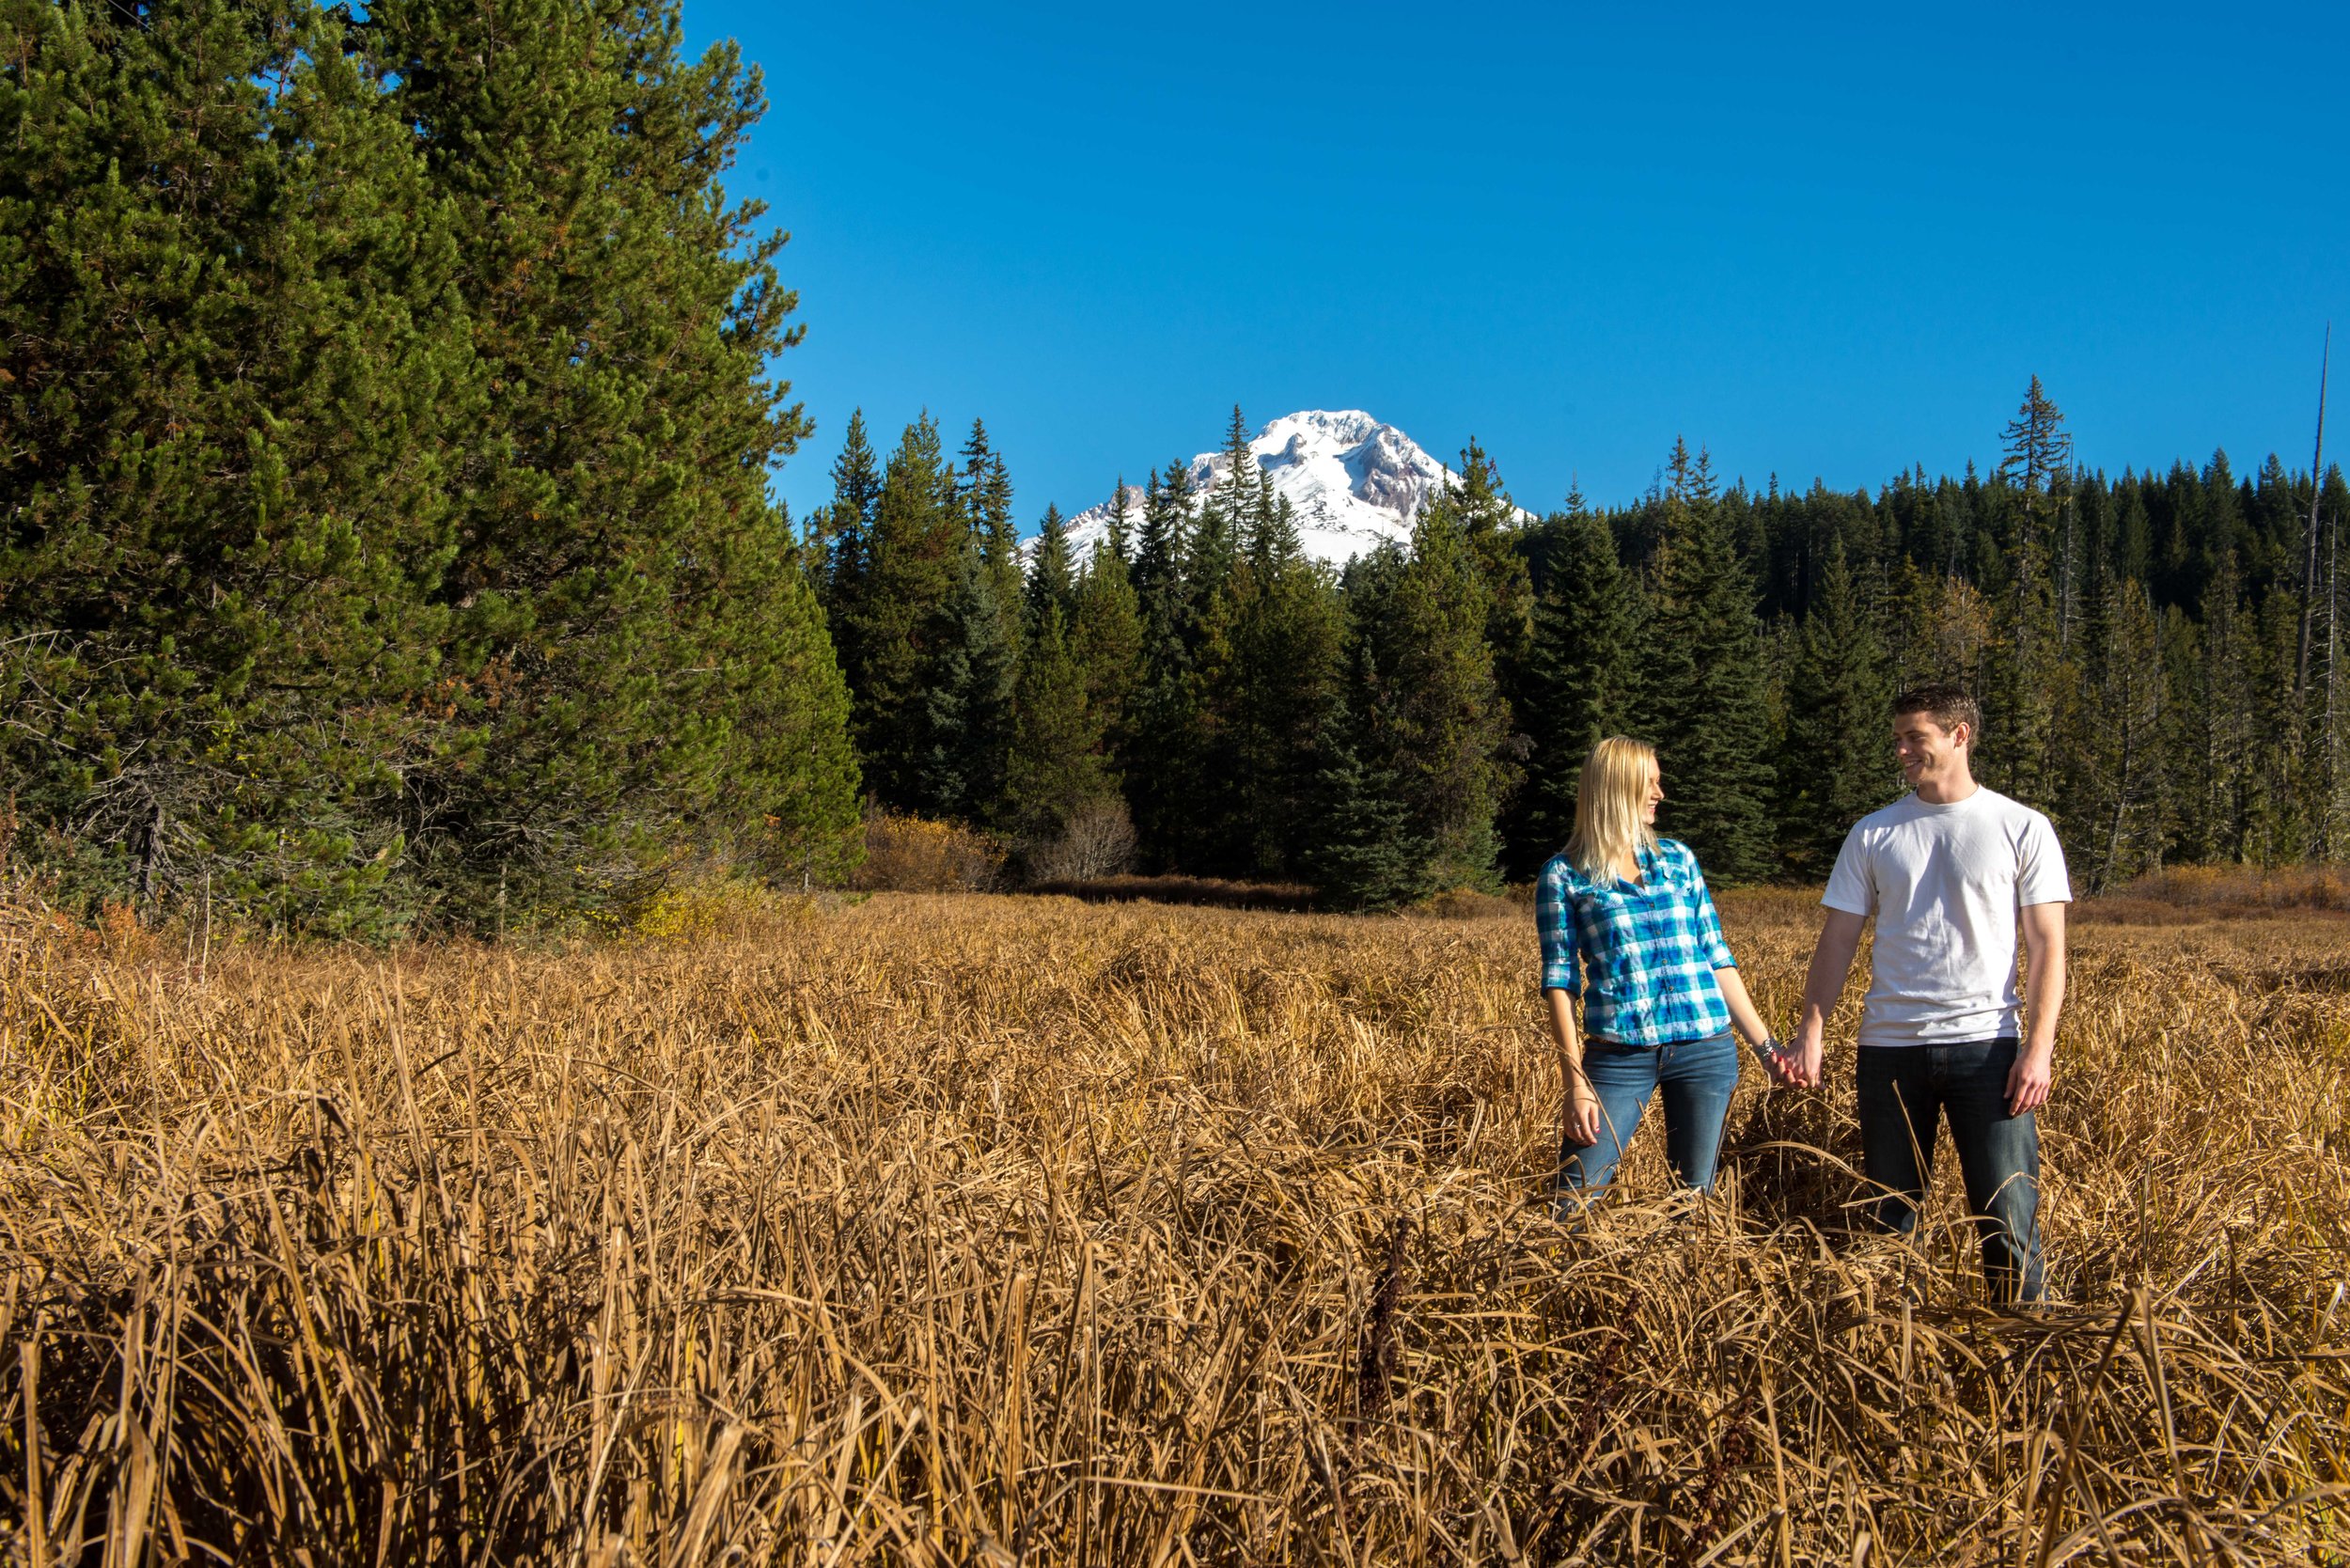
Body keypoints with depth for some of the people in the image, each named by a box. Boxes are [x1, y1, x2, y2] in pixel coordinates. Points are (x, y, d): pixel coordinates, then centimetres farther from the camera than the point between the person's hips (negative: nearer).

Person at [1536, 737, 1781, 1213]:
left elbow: (1717, 958, 14)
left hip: (1706, 1049, 3)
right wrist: (1575, 1081, -9)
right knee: (1573, 1204, -6)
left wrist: (1766, 1043, 9)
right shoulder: (1563, 875, 1)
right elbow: (1560, 981, -2)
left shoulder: (1678, 858, 12)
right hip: (1620, 1054, -3)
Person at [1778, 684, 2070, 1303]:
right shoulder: (1872, 834, 9)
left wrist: (2038, 1048, -10)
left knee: (2008, 1223, -4)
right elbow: (1837, 941, 7)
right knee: (1889, 1220, 8)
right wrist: (1811, 1035, -4)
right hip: (1890, 1045, 3)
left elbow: (2047, 946, 0)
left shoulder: (2023, 828, 2)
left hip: (1986, 1043, -2)